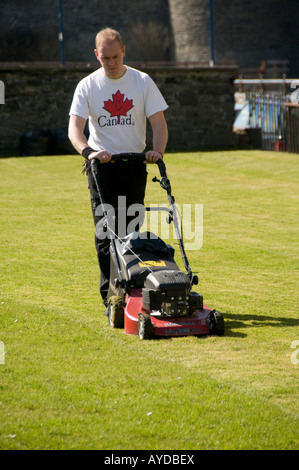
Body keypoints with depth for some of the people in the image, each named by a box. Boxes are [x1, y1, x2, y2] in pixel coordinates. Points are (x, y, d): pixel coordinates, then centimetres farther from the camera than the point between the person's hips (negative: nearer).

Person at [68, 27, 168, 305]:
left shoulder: (142, 82, 2)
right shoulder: (87, 86, -1)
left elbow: (158, 123, 0)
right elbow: (75, 128, -10)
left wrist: (157, 151, -20)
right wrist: (88, 151, -30)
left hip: (134, 163, 1)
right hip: (101, 164, -1)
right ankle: (110, 295, -5)